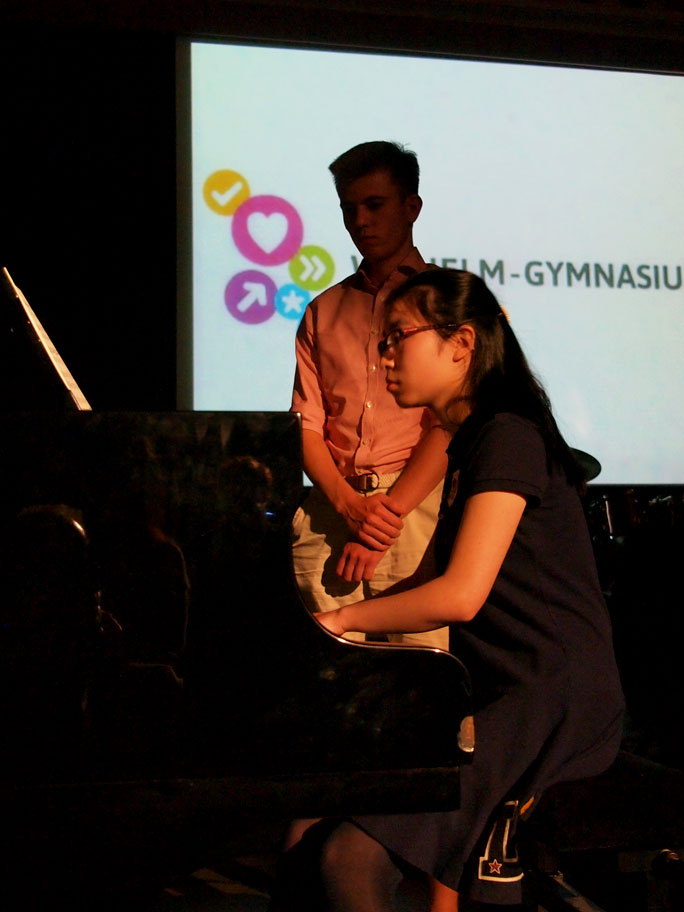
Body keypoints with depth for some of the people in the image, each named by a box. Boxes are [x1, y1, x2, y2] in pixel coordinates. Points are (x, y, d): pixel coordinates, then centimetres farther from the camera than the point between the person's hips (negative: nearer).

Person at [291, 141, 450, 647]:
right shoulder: (322, 312, 20)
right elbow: (307, 424, 11)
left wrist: (387, 512, -13)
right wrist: (350, 503, -7)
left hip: (416, 506, -3)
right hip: (330, 509, 3)